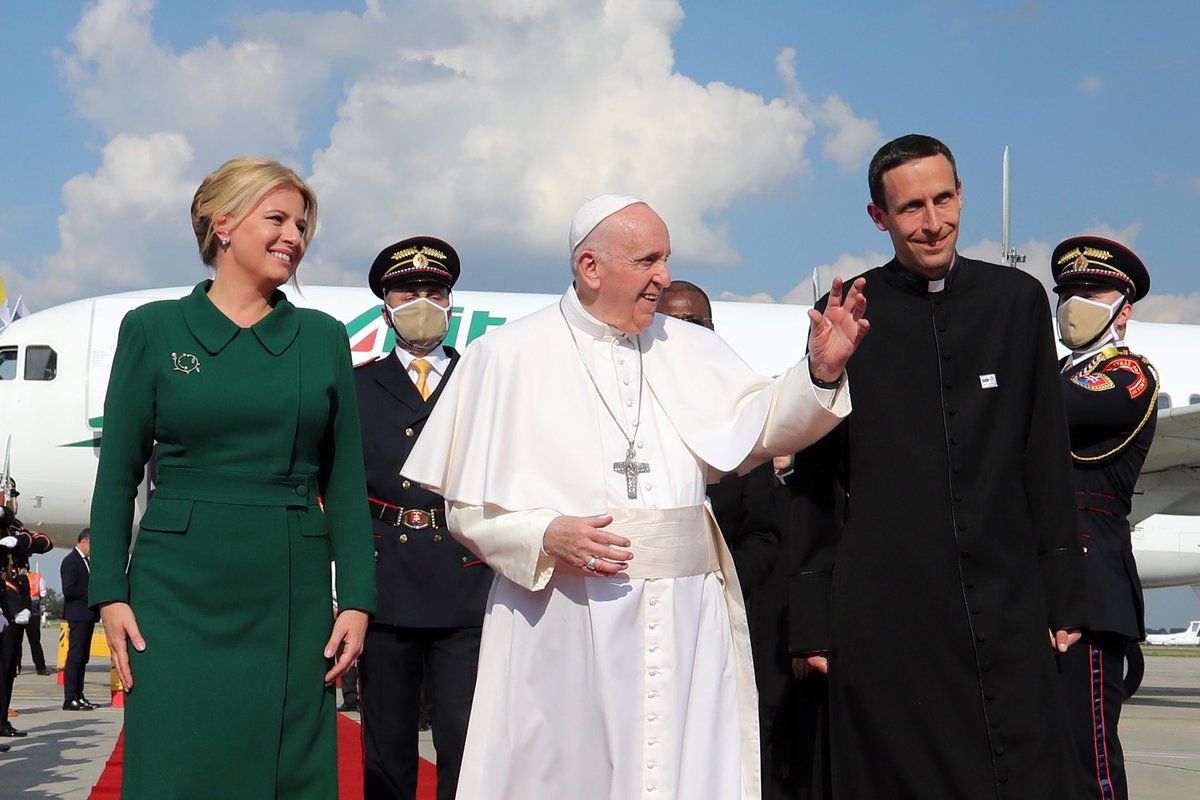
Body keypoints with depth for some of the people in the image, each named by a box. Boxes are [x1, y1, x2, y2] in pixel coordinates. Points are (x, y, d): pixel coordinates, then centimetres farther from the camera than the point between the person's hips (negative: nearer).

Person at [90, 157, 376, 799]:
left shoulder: (324, 338, 10)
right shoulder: (153, 329, 5)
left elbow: (344, 479, 8)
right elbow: (117, 473, 4)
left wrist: (357, 598, 0)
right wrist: (110, 593, -4)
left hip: (291, 592, 2)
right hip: (180, 585, -2)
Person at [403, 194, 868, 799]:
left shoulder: (691, 350, 13)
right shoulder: (509, 357, 3)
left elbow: (761, 425, -1)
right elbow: (469, 507, 1)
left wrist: (821, 371, -18)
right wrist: (547, 535, -15)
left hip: (682, 619, 3)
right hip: (561, 623, -3)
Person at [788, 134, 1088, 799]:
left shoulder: (1017, 300, 6)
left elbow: (1046, 461, 8)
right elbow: (816, 475, 3)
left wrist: (1064, 594, 6)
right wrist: (813, 618, 1)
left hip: (1006, 602, 2)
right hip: (882, 614, -1)